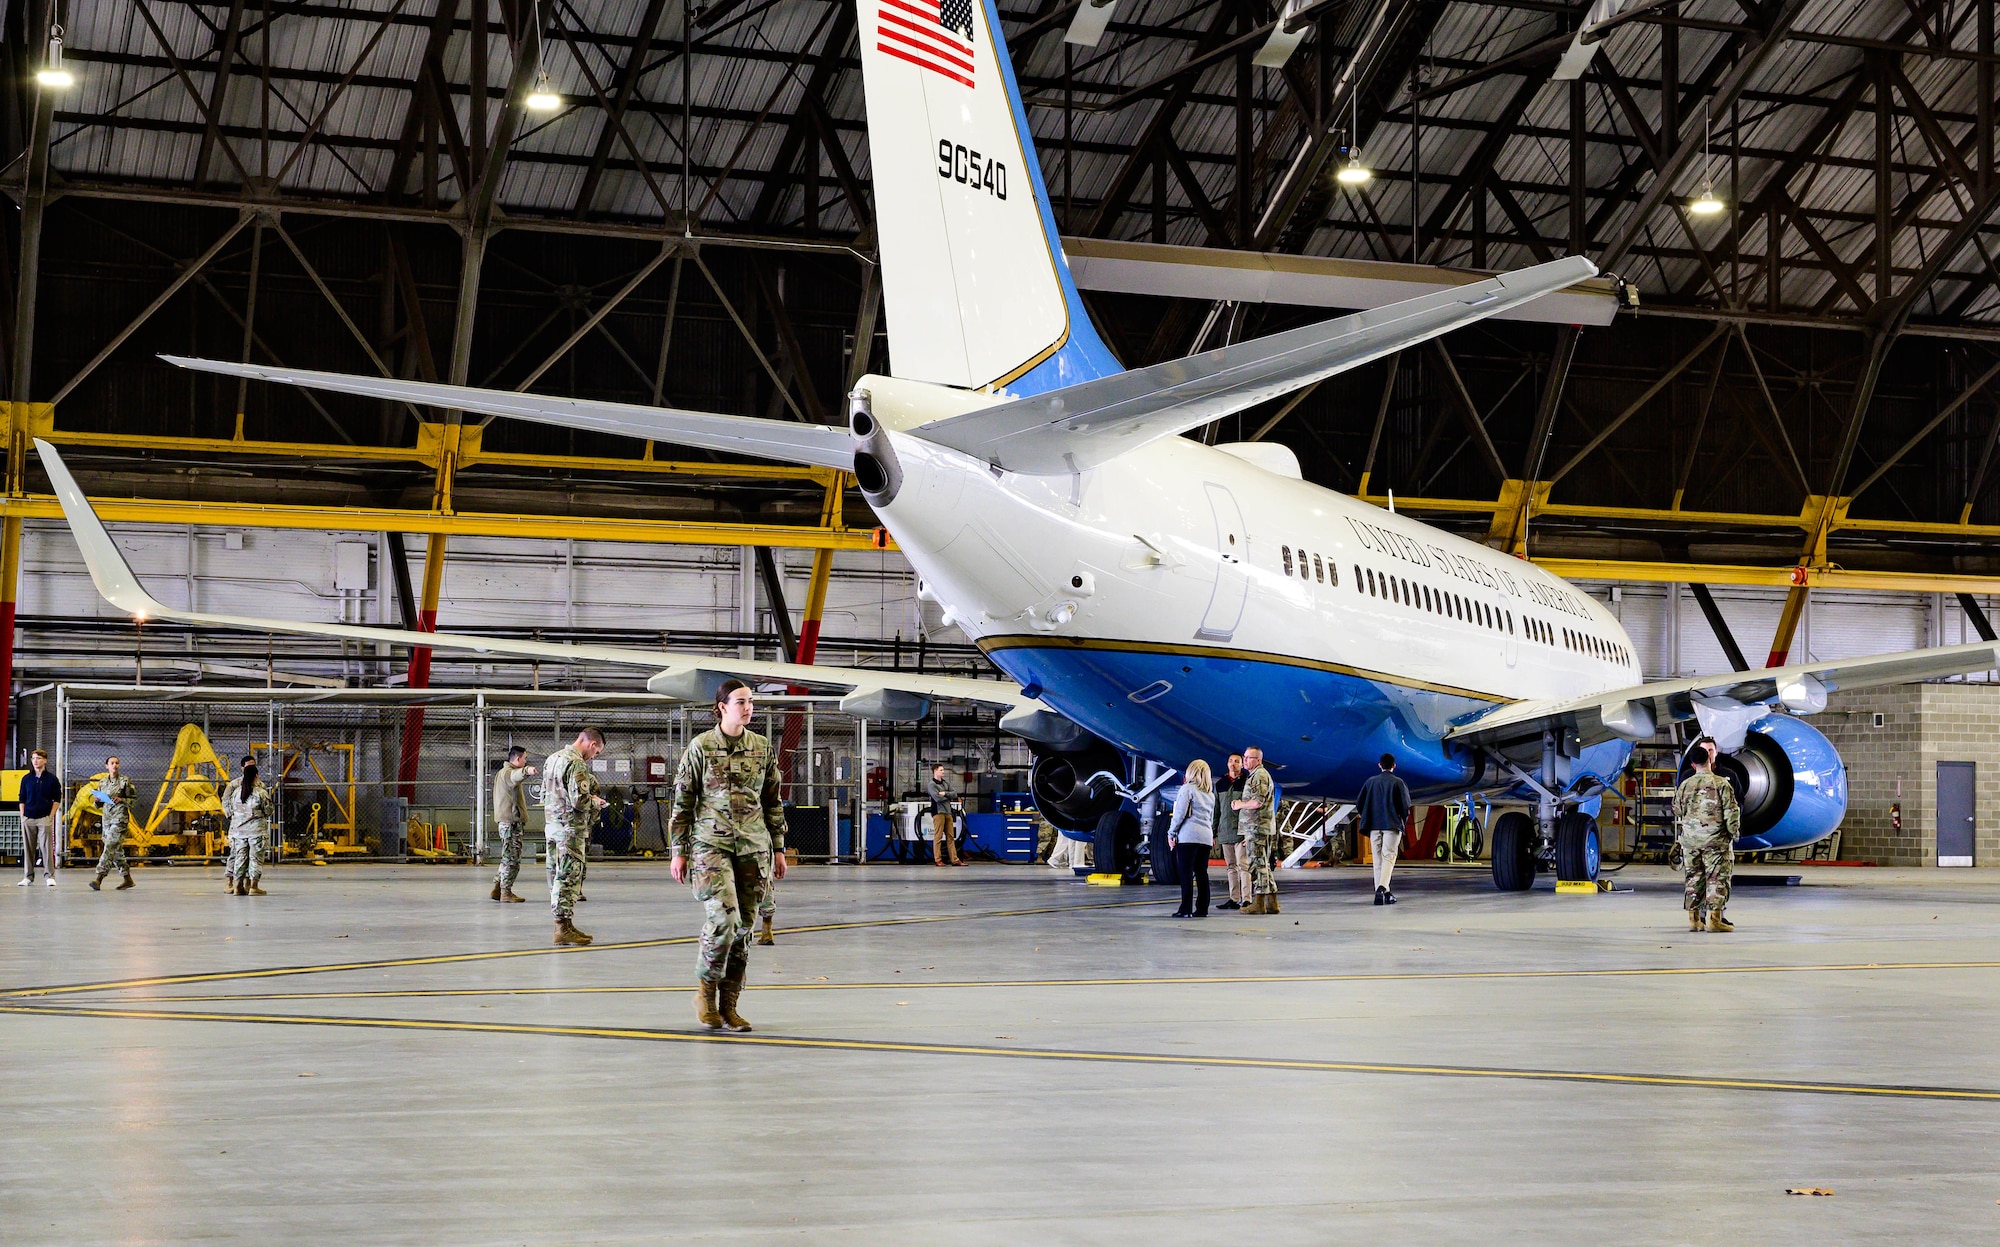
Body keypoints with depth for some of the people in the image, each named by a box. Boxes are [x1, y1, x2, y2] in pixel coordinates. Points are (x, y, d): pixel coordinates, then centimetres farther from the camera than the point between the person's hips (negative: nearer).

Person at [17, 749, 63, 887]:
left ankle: (50, 876, -2)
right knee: (28, 848, 4)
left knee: (47, 847, -6)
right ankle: (28, 876, 10)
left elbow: (57, 799, 5)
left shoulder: (52, 779, 3)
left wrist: (51, 816, -4)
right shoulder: (26, 779, 10)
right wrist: (22, 817, 5)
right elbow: (22, 799, 14)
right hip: (28, 819, 3)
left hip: (45, 819, -3)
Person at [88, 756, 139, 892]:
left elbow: (134, 799, -1)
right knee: (116, 849, 9)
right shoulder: (102, 782, 12)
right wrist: (97, 800, -4)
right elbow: (98, 804, 19)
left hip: (120, 817, -6)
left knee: (110, 846, -16)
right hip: (106, 817, 6)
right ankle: (127, 879, 19)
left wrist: (121, 800, -16)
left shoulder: (125, 781, -2)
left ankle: (99, 879, -23)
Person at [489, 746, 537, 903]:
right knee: (512, 858, -7)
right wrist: (527, 771, -58)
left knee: (507, 857, 17)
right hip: (511, 820, -11)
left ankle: (497, 888, 20)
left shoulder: (501, 773, 21)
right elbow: (516, 776, -38)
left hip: (504, 820, 11)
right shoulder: (508, 772, -13)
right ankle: (506, 892, -6)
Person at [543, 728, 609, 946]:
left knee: (557, 875, 13)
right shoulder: (577, 763, -16)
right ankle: (563, 927, -5)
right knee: (569, 876, -5)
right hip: (571, 829, -9)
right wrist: (595, 803, -2)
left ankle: (562, 924, 20)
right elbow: (579, 800, -23)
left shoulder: (553, 758, 13)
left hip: (551, 826, 9)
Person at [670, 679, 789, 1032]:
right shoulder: (701, 747, -2)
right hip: (711, 843, -4)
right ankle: (705, 990, 2)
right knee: (724, 918, -19)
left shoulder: (763, 749, 9)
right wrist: (679, 851, 0)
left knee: (743, 927, 3)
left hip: (753, 846, 4)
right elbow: (682, 801, 1)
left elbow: (773, 802, 15)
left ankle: (728, 1006, 11)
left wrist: (778, 848, 13)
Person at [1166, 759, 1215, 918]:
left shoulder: (1187, 789, -3)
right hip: (1206, 837, 7)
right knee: (1202, 873, 9)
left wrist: (1171, 833, -3)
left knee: (1186, 873, -7)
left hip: (1188, 836, -7)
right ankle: (1202, 909, 7)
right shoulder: (1210, 794, 18)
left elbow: (1180, 813, -9)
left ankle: (1186, 909, -11)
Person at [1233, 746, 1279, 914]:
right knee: (1263, 865, 11)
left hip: (1258, 828, -11)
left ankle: (1258, 903, -10)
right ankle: (1271, 903, 12)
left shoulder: (1260, 775, -11)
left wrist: (1240, 805, -6)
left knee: (1258, 864, -10)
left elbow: (1258, 802, -22)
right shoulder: (1253, 776, 22)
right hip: (1254, 829, 11)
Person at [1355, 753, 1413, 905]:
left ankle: (1381, 892, 7)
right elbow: (1405, 805, -6)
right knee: (1388, 857, -5)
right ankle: (1382, 888, -24)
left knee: (1378, 858, 9)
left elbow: (1359, 804, 8)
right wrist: (1403, 822, 11)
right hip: (1392, 825, -3)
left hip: (1374, 826, 3)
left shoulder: (1370, 781, 8)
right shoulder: (1398, 782, -3)